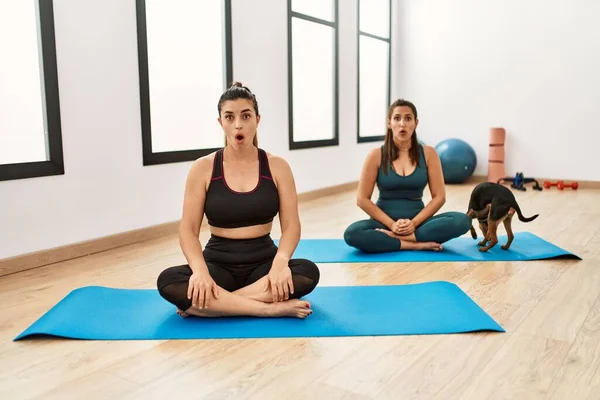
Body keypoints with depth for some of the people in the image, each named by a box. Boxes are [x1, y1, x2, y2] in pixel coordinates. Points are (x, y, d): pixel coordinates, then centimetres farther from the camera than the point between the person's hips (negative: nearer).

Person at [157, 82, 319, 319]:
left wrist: (281, 260, -26)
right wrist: (200, 269, -26)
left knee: (308, 272, -30)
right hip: (219, 263, 0)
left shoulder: (277, 167, -1)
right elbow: (188, 229, -6)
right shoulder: (203, 168, -3)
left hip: (263, 262, 1)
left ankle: (212, 304, -23)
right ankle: (272, 308, -28)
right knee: (168, 282, -30)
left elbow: (291, 225, -5)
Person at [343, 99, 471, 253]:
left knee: (462, 220, -25)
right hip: (385, 222, -1)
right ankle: (418, 244, -23)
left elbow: (439, 197, -1)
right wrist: (391, 224, -16)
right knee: (352, 234, -33)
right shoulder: (376, 155, -4)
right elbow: (362, 199, -5)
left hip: (417, 221, 2)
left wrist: (414, 223, -15)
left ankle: (391, 237, -23)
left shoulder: (428, 153, 0)